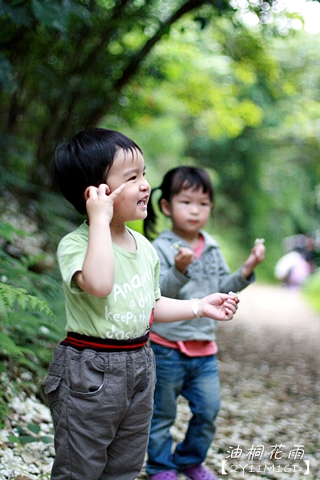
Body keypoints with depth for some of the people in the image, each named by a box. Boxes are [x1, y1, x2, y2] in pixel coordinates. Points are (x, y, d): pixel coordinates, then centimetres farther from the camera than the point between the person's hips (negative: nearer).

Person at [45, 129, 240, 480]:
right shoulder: (75, 244, -18)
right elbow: (98, 284, -40)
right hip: (88, 372, -7)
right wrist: (100, 220, -32)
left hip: (139, 369, 7)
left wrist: (200, 306, 10)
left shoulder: (144, 247, 6)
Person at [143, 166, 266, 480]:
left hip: (204, 349, 6)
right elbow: (160, 292, -22)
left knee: (208, 409, 10)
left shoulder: (212, 250, 7)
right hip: (167, 347, -5)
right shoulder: (161, 249, -13)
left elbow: (223, 290, 9)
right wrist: (180, 269, -39)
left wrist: (246, 270, -6)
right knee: (162, 413, 8)